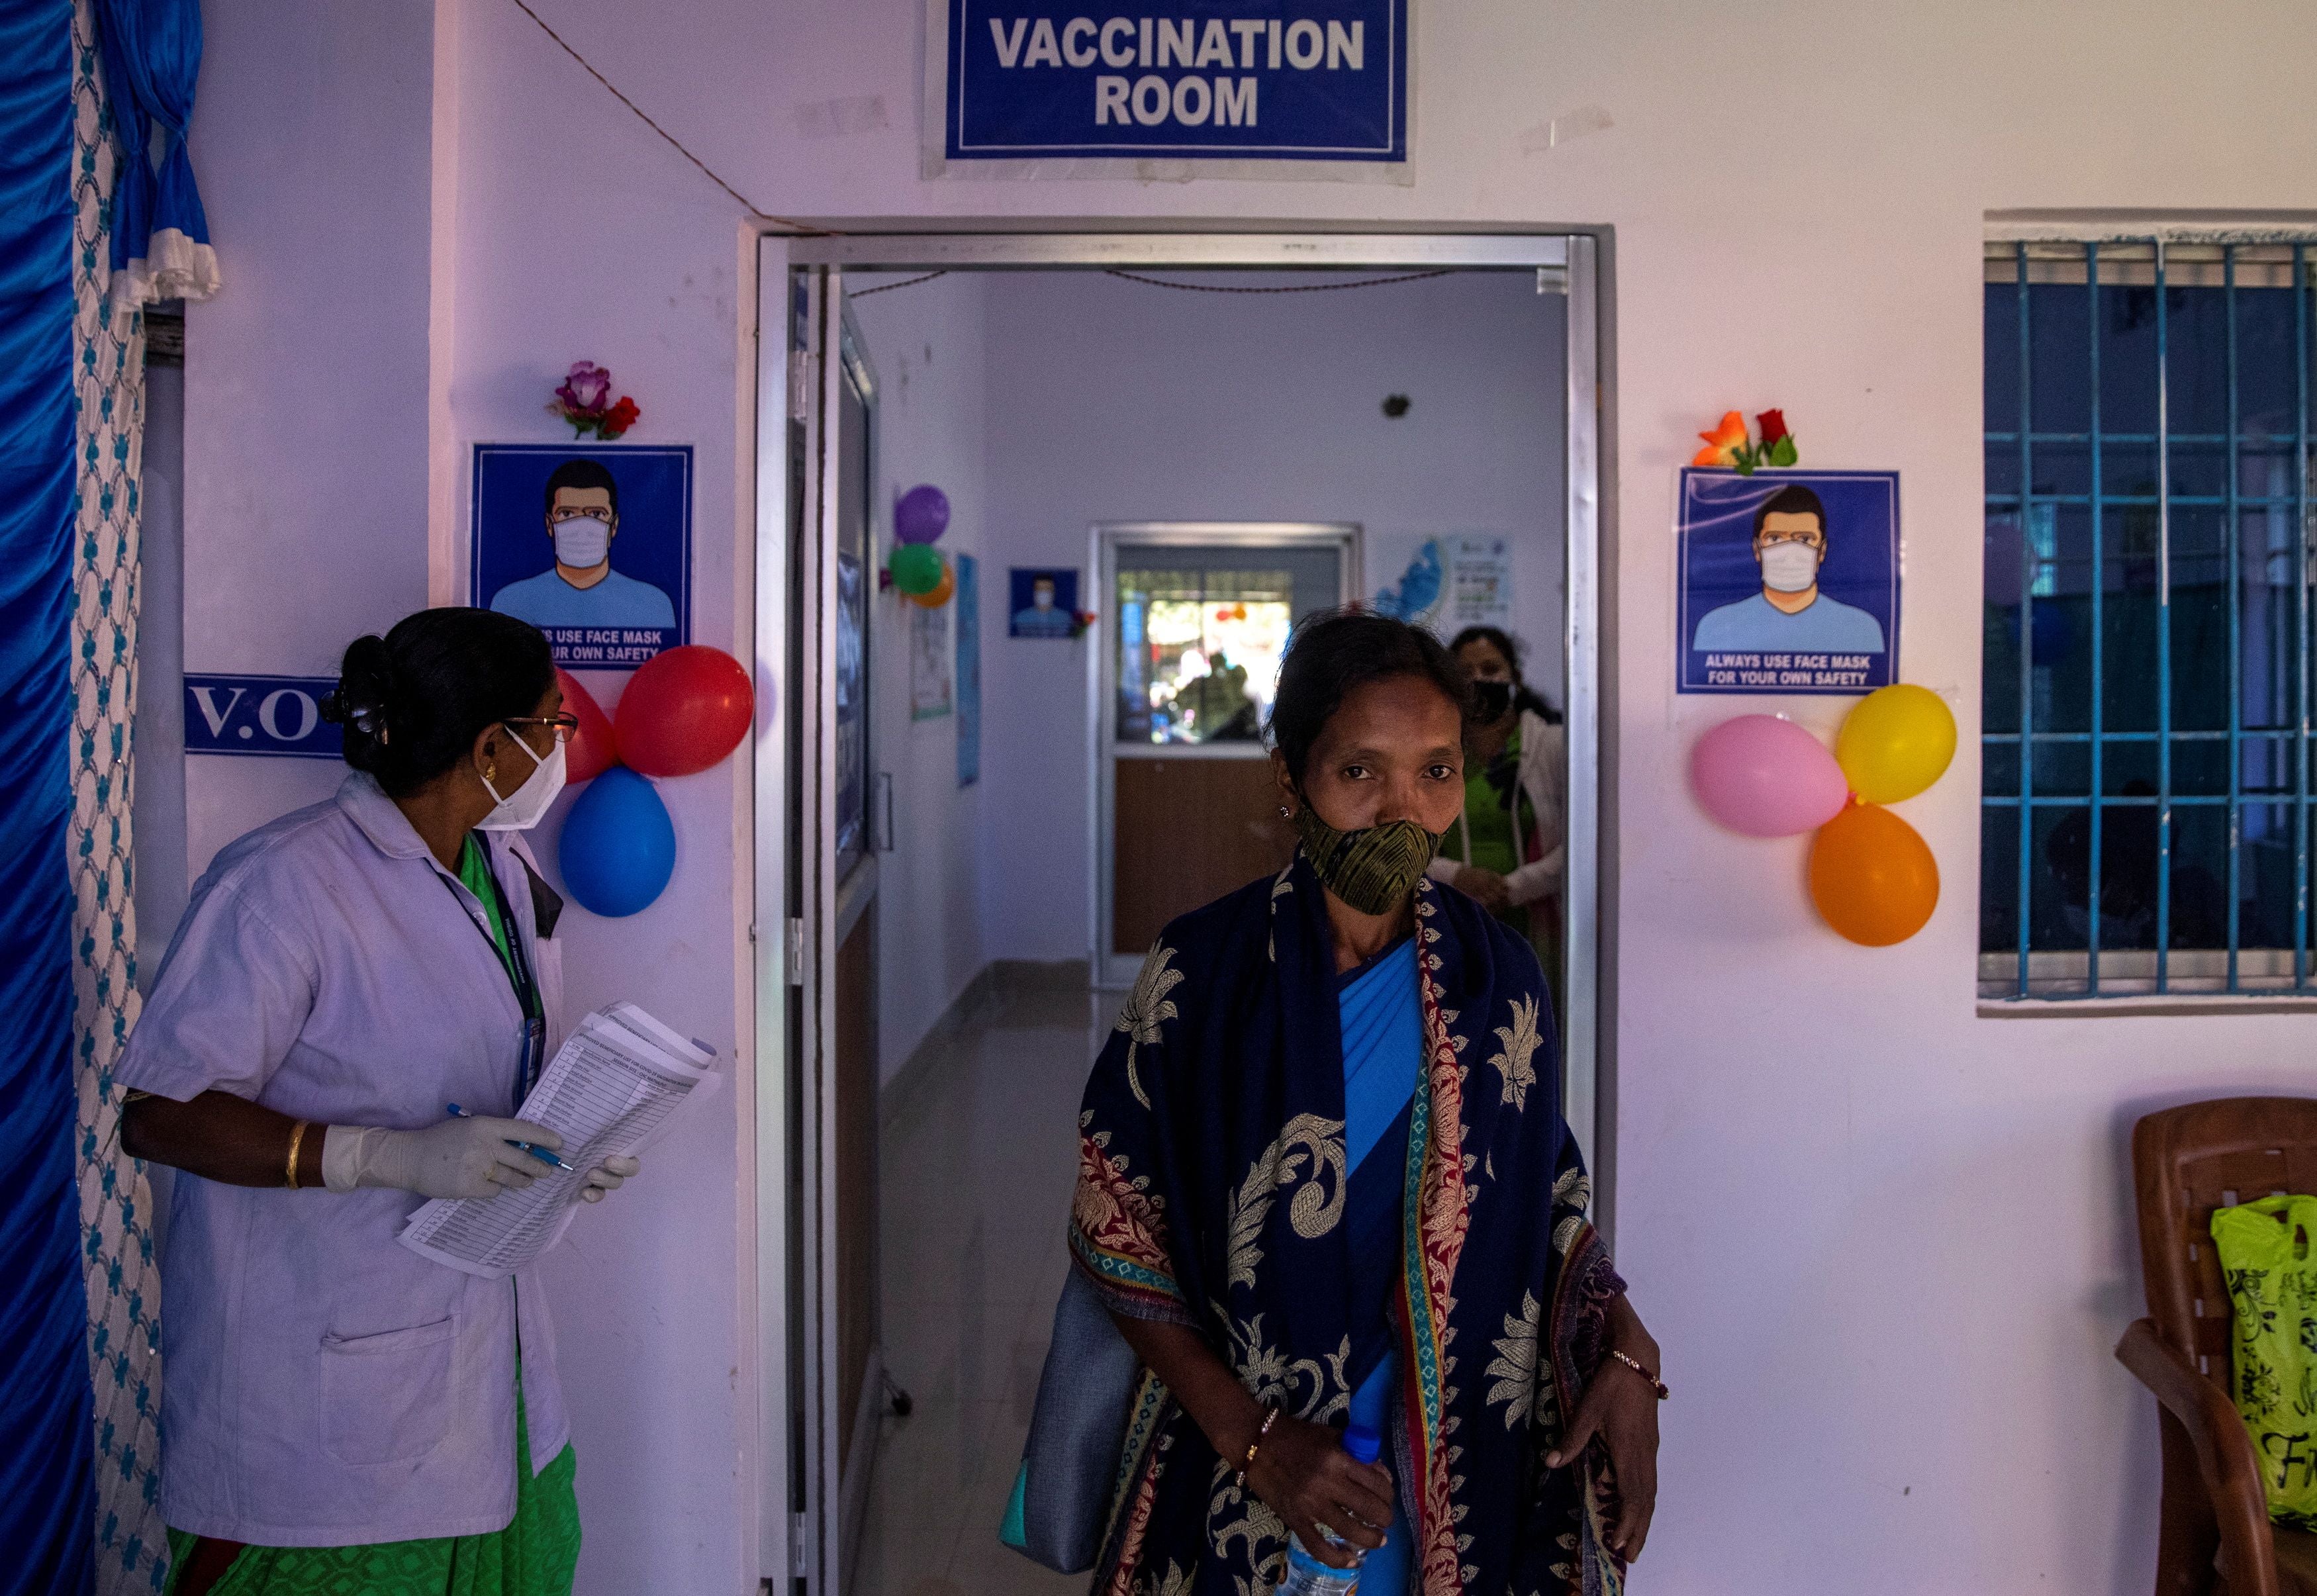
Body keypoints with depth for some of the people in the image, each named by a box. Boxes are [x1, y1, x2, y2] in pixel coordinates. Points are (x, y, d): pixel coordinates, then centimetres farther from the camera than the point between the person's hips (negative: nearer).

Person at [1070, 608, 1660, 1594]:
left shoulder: (1498, 979, -6)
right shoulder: (1199, 971, -13)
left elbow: (1543, 1197, 5)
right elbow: (1114, 1229, -10)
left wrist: (1624, 1349, -12)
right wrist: (1251, 1437, -16)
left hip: (1455, 1471, 2)